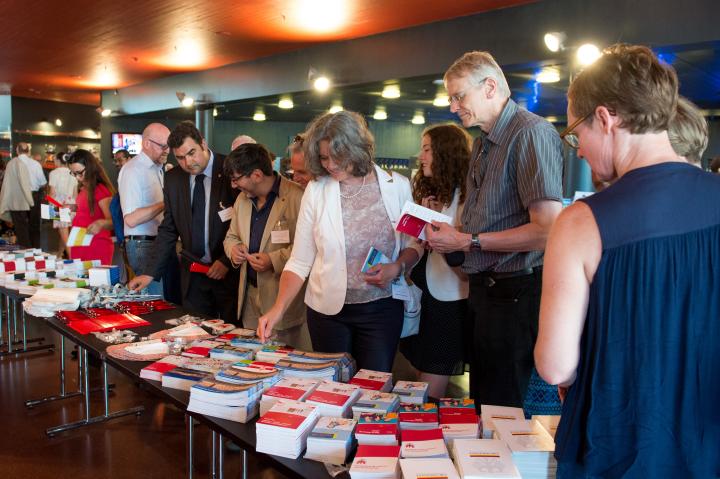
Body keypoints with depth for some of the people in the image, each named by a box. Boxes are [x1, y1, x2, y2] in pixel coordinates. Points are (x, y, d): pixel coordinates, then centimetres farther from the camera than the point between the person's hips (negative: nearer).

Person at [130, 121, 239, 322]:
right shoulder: (173, 178, 4)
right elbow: (168, 230, 10)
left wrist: (228, 261, -11)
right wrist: (151, 273, 5)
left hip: (231, 270, -4)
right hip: (192, 274, 4)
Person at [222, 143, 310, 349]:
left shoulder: (297, 197, -16)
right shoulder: (242, 199, 12)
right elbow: (231, 236, 23)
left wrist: (274, 260, -22)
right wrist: (233, 249, 0)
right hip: (250, 296, 7)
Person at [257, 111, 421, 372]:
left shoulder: (397, 186, -4)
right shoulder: (316, 191, -5)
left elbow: (413, 245, 7)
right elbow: (299, 262, -4)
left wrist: (397, 267, -14)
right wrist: (278, 308, -15)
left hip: (382, 308, 0)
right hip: (328, 309, 0)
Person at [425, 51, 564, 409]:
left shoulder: (531, 134, -16)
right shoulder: (483, 143, 12)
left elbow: (547, 229, -24)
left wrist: (467, 242, -17)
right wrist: (449, 237, 1)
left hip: (513, 294, -9)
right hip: (484, 286, 9)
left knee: (499, 409, 5)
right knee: (481, 399, 20)